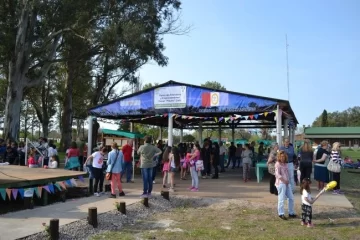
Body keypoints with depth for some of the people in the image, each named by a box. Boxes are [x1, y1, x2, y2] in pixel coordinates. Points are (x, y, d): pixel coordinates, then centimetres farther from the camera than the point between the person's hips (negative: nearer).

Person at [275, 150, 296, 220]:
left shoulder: (285, 164, 15)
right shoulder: (278, 164, -8)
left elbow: (288, 173, 18)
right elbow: (277, 174, -16)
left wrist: (288, 180, 3)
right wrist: (284, 180, -17)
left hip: (287, 183, 8)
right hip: (281, 183, -8)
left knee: (291, 198, 11)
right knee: (281, 199, -5)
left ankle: (291, 213, 23)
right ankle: (281, 214, 4)